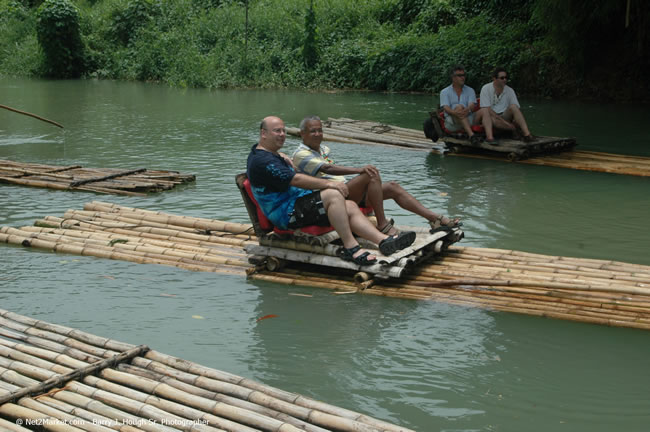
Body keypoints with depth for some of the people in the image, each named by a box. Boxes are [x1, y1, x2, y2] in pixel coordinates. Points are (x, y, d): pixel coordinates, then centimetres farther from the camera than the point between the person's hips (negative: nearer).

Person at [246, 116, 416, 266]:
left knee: (350, 206, -6)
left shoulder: (269, 153, 19)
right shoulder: (262, 161, -16)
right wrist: (328, 183, -24)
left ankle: (384, 241, -19)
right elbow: (295, 180, -25)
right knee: (334, 195, -30)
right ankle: (350, 248, -26)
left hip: (297, 203, 11)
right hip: (286, 214, -11)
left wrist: (281, 157, 29)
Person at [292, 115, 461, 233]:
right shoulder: (301, 154, -8)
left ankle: (435, 219, -8)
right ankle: (383, 225, -28)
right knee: (372, 174, -28)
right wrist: (358, 170, -31)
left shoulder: (324, 149, 23)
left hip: (345, 193, 9)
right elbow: (327, 168, -23)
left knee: (393, 187, -3)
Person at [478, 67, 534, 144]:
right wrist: (504, 122, -24)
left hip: (504, 117, 3)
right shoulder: (486, 89, -8)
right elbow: (487, 109, -17)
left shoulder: (509, 91, 3)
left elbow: (518, 109, 1)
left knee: (513, 107, -26)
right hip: (490, 118, -3)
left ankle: (526, 133, -38)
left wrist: (516, 120, -22)